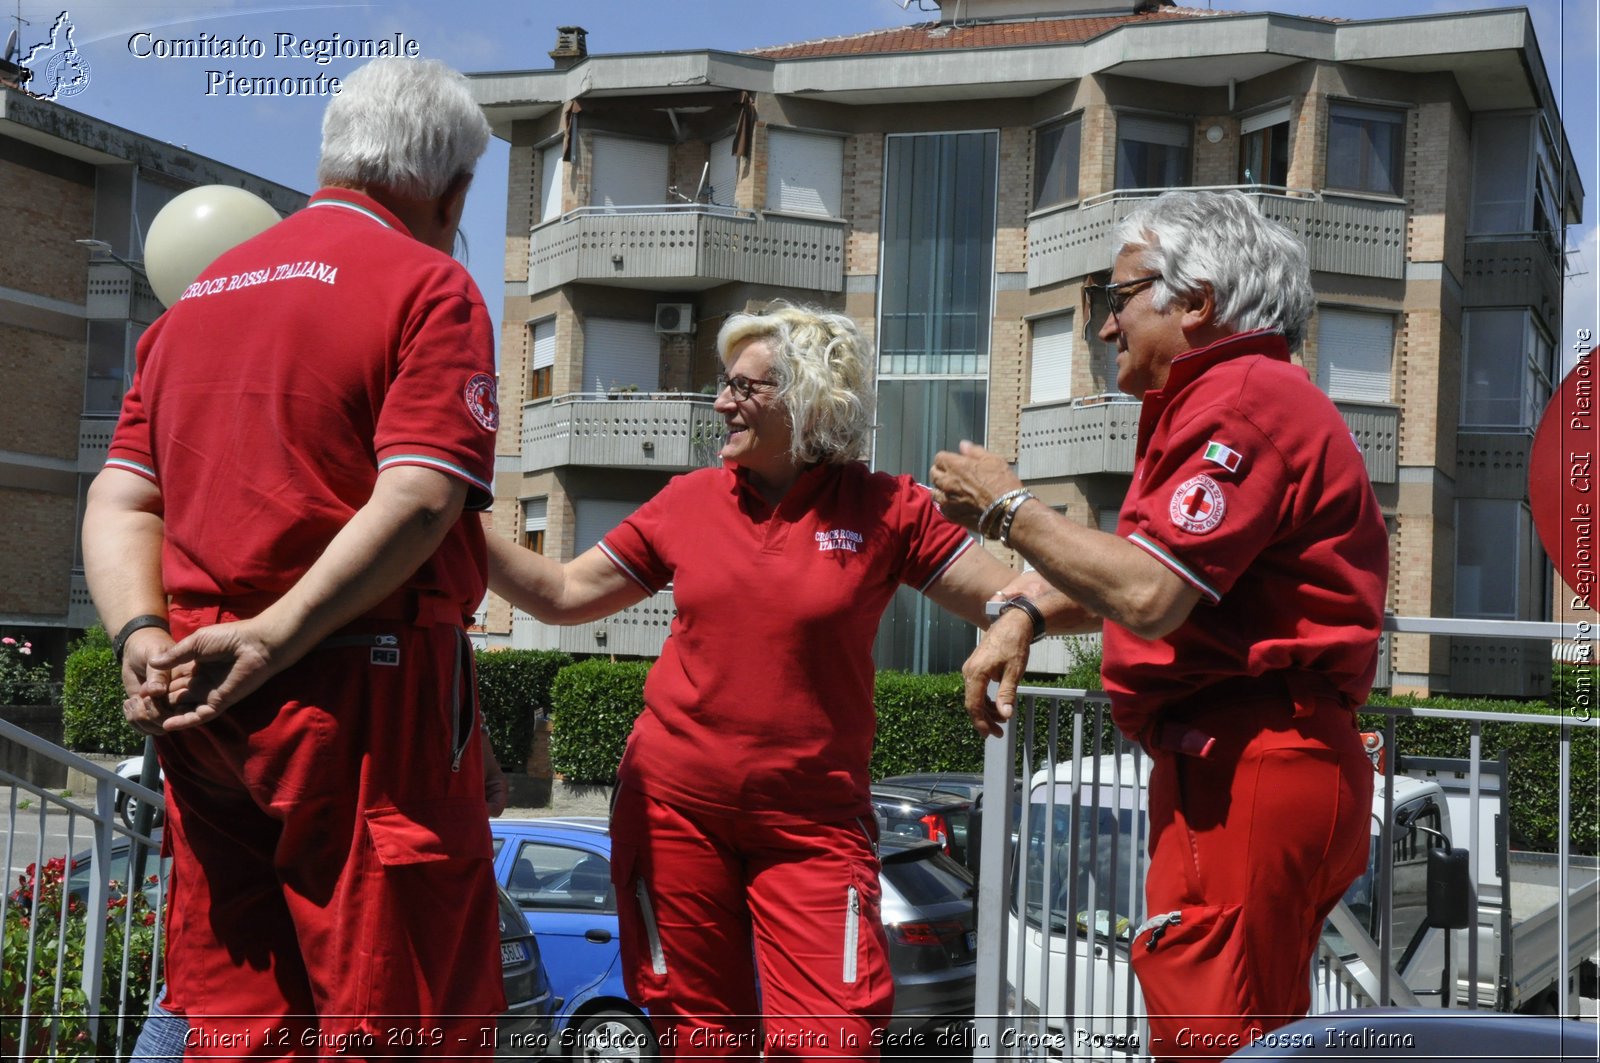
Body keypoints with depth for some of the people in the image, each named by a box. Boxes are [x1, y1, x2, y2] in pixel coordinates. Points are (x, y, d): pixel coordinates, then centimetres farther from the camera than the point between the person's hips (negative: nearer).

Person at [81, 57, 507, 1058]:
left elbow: (120, 499, 10)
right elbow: (418, 499, -17)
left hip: (198, 710, 7)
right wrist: (276, 635, -17)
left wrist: (142, 632, -3)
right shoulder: (430, 287, -2)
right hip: (367, 696, -7)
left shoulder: (199, 295, 20)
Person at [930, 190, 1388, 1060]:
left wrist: (1007, 509, -10)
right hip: (1240, 764, 12)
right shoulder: (1228, 397, 23)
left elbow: (1148, 597, -23)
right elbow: (1148, 563, 30)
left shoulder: (1244, 399, -14)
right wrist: (1021, 618, 15)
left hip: (1243, 776, -12)